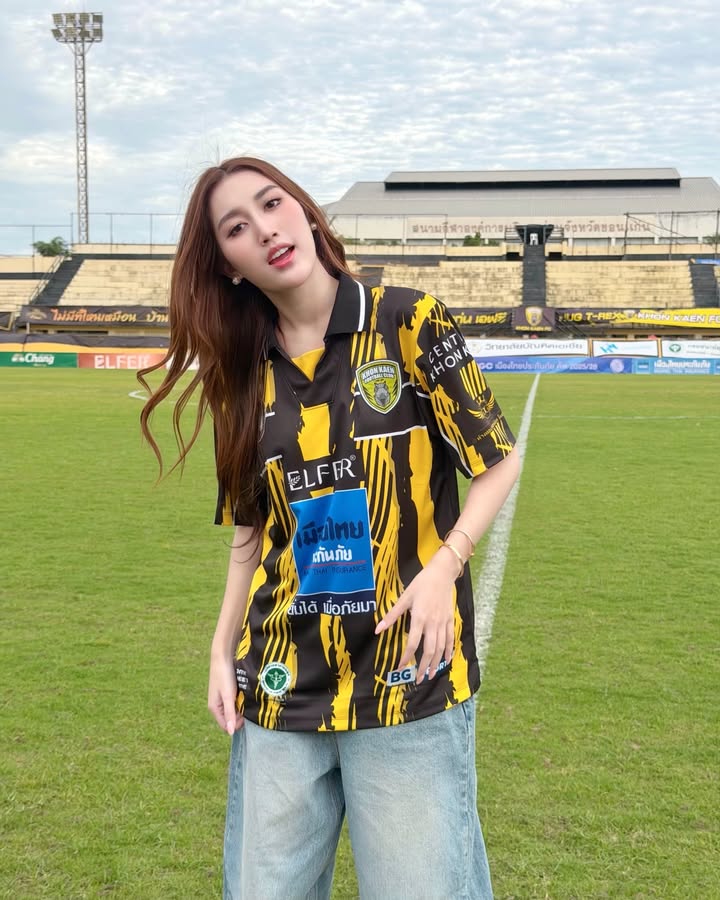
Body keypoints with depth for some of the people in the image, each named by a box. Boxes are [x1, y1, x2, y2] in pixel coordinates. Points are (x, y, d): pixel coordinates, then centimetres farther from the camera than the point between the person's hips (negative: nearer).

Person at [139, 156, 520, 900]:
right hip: (279, 690, 4)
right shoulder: (243, 376, 6)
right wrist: (222, 649, 7)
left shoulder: (409, 323, -5)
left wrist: (444, 564, -15)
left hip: (408, 679, -3)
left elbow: (498, 461, -2)